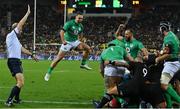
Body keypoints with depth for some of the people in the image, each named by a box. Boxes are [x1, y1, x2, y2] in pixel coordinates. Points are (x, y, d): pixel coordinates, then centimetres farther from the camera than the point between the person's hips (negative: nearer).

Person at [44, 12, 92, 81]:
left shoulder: (81, 26, 4)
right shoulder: (69, 23, -16)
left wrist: (78, 40, 12)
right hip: (67, 42, -6)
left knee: (88, 48, -10)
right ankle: (48, 73, -1)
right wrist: (63, 41, -36)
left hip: (75, 42, 6)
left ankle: (83, 64, 1)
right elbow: (62, 31, -24)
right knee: (59, 58, -10)